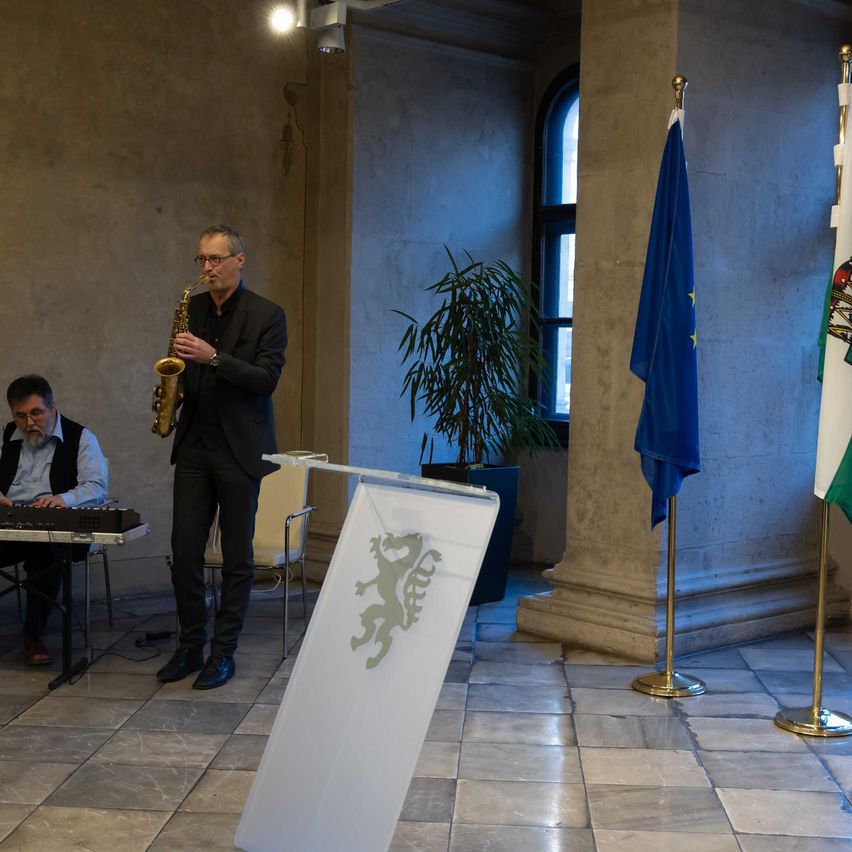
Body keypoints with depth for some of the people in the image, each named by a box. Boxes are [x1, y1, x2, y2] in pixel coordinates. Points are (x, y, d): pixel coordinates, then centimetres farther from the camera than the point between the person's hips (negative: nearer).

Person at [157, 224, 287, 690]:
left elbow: (267, 379, -13)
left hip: (239, 450, -4)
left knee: (237, 558, 3)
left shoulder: (267, 315, -4)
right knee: (184, 552, 3)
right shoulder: (192, 309, 10)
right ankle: (189, 647, 17)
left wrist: (213, 357, -24)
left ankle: (223, 653, 13)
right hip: (194, 446, 4)